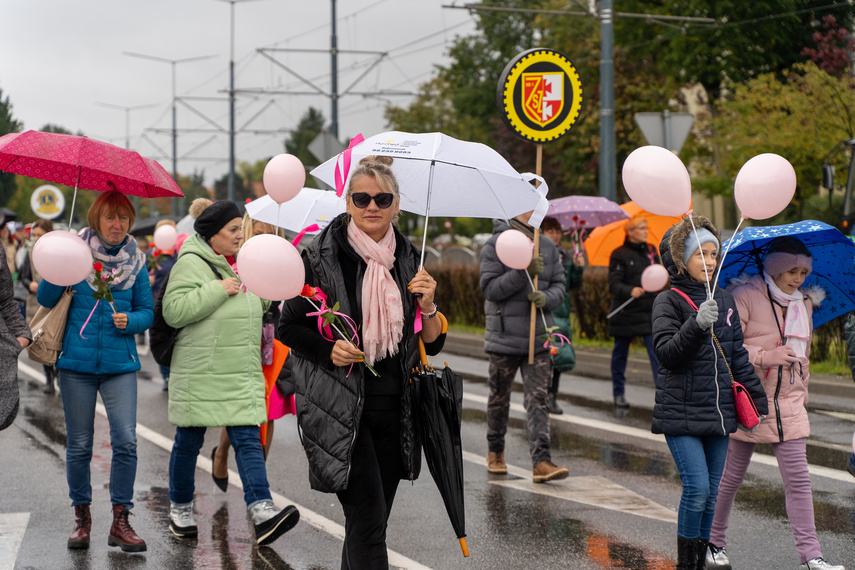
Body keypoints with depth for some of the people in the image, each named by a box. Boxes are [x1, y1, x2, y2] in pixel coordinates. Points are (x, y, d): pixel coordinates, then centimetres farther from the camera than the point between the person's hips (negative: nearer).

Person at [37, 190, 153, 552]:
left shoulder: (135, 261, 4)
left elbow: (147, 311, 10)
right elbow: (45, 299, 0)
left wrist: (130, 321, -12)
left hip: (120, 363, 1)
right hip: (77, 360, -1)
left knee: (125, 441, -10)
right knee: (79, 445, 5)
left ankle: (120, 522, -2)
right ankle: (82, 518, 21)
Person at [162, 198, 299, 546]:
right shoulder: (191, 263, -9)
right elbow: (174, 311, -20)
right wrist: (218, 290, -21)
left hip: (240, 374, 6)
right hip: (198, 373, -6)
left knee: (248, 440, -5)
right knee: (189, 442, 8)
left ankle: (262, 512, -15)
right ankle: (180, 510, 25)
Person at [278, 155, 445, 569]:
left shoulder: (408, 259, 8)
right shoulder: (321, 256, -5)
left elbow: (433, 344, 10)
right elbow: (288, 328, 1)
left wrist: (428, 305, -9)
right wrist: (328, 349, -15)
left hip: (393, 407, 5)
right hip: (340, 407, -5)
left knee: (369, 523, 10)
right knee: (367, 519, -13)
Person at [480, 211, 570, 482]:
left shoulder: (548, 246, 9)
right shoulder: (496, 245, -5)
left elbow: (559, 286, 7)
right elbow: (490, 288, -14)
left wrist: (546, 298, -16)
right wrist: (523, 272, -25)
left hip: (539, 338, 3)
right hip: (504, 337, -3)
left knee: (538, 399, -6)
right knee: (499, 398, 11)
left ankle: (541, 462, -13)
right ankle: (495, 452, 32)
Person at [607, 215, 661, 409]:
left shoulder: (651, 251, 10)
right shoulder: (619, 255, -5)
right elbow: (614, 284, -13)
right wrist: (631, 291, -29)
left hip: (649, 311, 3)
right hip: (625, 313, -3)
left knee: (657, 352, -9)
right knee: (620, 354, 10)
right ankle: (619, 393, 24)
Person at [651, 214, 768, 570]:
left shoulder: (724, 302, 11)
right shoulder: (669, 301, -4)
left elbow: (738, 358, 17)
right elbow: (666, 353, -16)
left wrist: (759, 402, 14)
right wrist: (697, 324, -29)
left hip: (718, 413, 5)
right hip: (680, 413, -5)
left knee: (712, 492, 7)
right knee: (697, 487, -13)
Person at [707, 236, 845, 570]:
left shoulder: (804, 303, 13)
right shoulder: (746, 296, -9)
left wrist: (802, 391, 22)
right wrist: (765, 356, -22)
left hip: (788, 406, 5)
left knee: (798, 480, -3)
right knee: (731, 477, 7)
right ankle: (714, 543, 25)